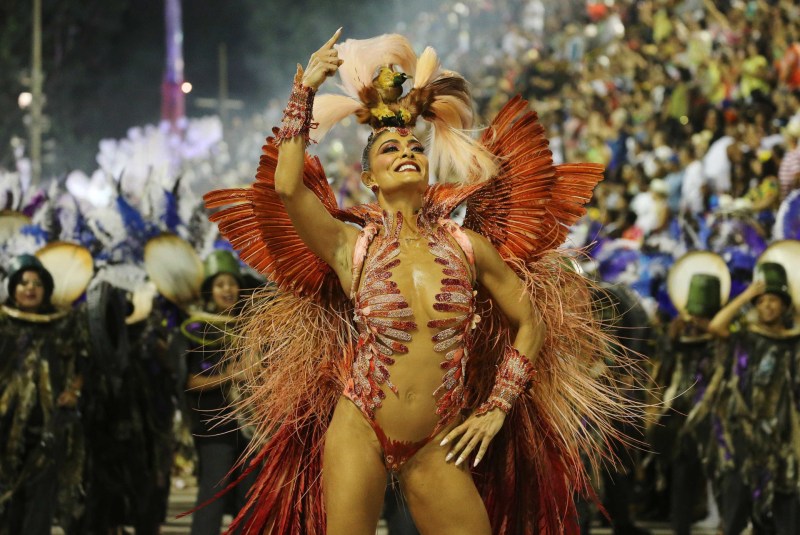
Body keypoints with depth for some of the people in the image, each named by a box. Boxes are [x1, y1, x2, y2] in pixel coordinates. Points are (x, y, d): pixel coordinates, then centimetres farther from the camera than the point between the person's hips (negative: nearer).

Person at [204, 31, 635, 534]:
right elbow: (286, 186, -15)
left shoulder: (467, 245, 4)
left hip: (437, 446, 2)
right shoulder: (351, 246, -1)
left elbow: (530, 324, 10)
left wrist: (495, 410, 3)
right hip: (360, 433, -1)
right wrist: (306, 90, -10)